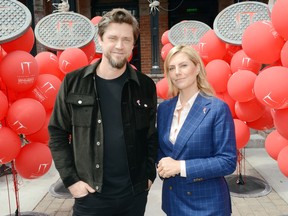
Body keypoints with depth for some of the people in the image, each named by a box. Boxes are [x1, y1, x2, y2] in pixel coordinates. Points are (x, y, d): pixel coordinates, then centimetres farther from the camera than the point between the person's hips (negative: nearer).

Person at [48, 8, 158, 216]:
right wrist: (70, 179, -5)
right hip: (91, 195, -1)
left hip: (135, 193, 2)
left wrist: (150, 174, 2)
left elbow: (152, 135, 6)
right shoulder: (73, 83, -5)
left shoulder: (145, 86, -1)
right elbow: (57, 135, -1)